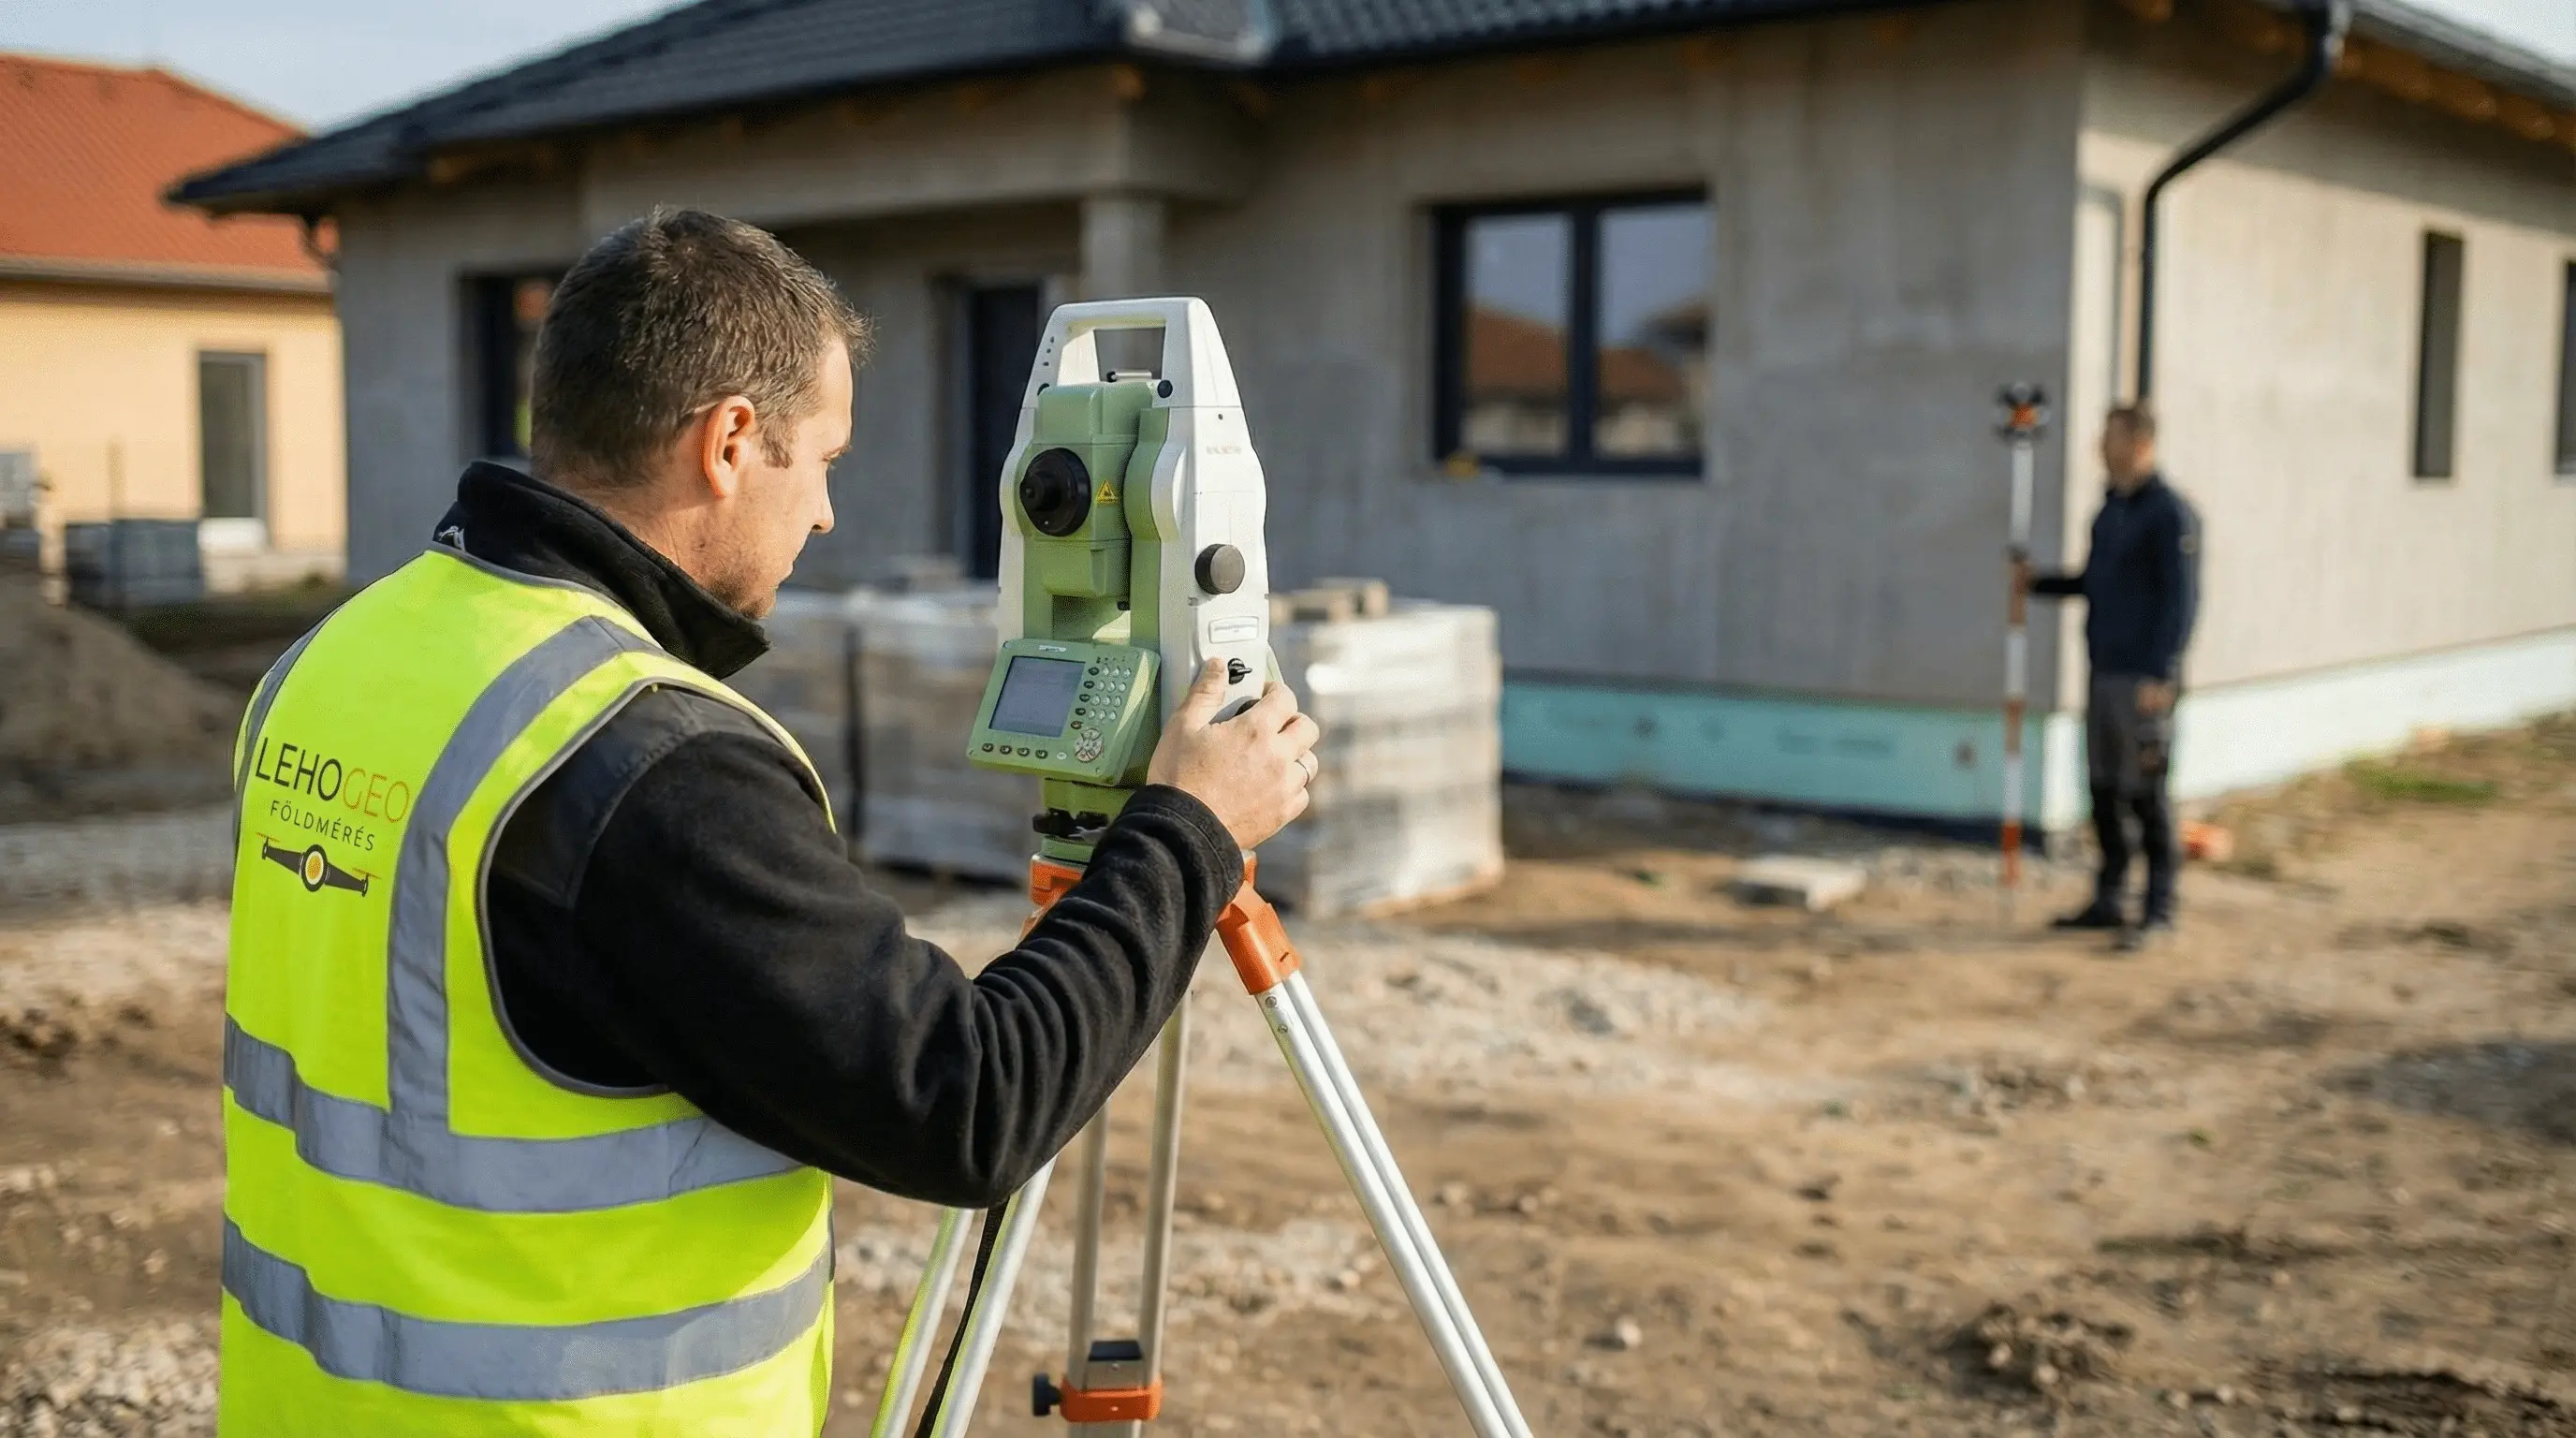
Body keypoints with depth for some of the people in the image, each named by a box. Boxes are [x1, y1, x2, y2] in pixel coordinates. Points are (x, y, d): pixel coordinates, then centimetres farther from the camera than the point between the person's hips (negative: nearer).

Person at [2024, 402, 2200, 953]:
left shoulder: (2170, 513, -10)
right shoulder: (2110, 510, 15)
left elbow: (2181, 598, -15)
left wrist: (2159, 676, -19)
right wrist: (2039, 583, 9)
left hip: (2145, 678, -8)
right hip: (2104, 673, 8)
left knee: (2147, 793, -3)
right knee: (2104, 789, 11)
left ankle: (2158, 911, 4)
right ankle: (2109, 900, 20)